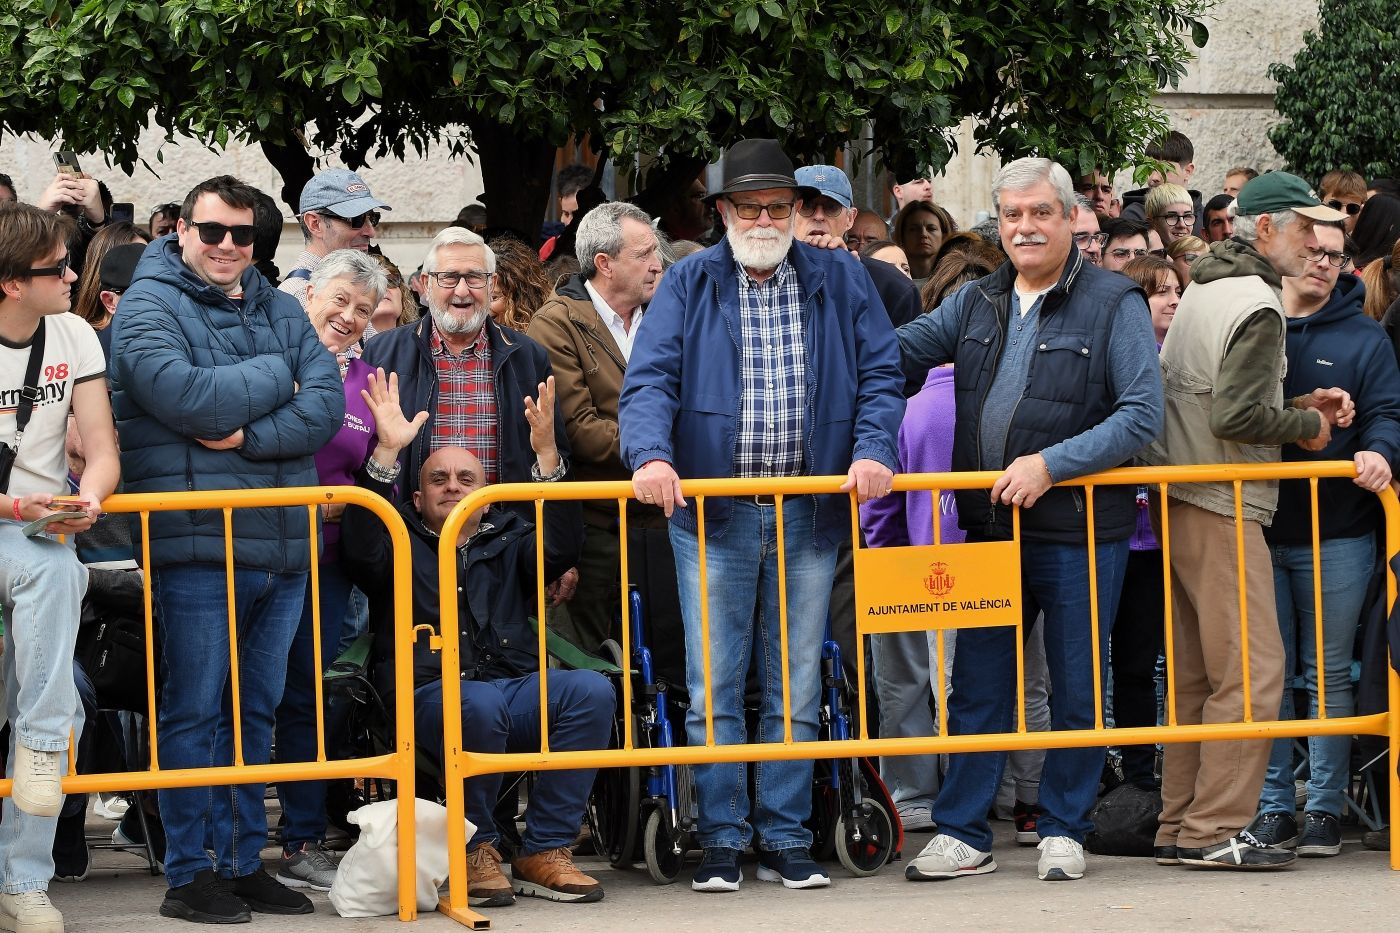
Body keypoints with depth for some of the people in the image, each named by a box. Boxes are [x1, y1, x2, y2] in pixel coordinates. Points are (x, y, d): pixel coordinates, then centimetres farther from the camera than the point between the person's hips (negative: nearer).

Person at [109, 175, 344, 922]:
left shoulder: (279, 311, 15)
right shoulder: (149, 306, -3)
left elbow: (327, 404, 2)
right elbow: (184, 397, -19)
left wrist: (250, 436, -14)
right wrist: (274, 378, -6)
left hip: (282, 543, 6)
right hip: (195, 544, -6)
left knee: (254, 712, 11)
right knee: (194, 712, -3)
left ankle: (245, 862, 19)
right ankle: (191, 874, 3)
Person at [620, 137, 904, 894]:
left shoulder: (839, 281, 7)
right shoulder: (690, 285, 3)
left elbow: (880, 376, 5)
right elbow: (650, 379, -5)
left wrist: (872, 450, -11)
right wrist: (651, 455, -22)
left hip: (809, 513, 1)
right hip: (714, 516, -1)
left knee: (796, 689, 5)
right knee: (713, 687, -1)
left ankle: (786, 839, 11)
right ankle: (722, 839, 5)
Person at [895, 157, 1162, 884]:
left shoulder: (1114, 305, -6)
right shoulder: (976, 304, 11)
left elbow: (1142, 414, -13)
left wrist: (1052, 463, -20)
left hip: (1081, 534, -5)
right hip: (990, 529, 5)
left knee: (1076, 691, 5)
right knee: (976, 689, 8)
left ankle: (1064, 830, 18)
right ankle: (963, 834, 15)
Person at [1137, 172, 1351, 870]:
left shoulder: (1200, 290, 18)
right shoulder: (1256, 304, -13)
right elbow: (1235, 416, -22)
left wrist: (1297, 404, 15)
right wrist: (1307, 427, -7)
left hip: (1175, 501, 10)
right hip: (1220, 507, -10)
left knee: (1195, 672, 13)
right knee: (1251, 669, -10)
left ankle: (1180, 827, 15)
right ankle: (1216, 831, -12)